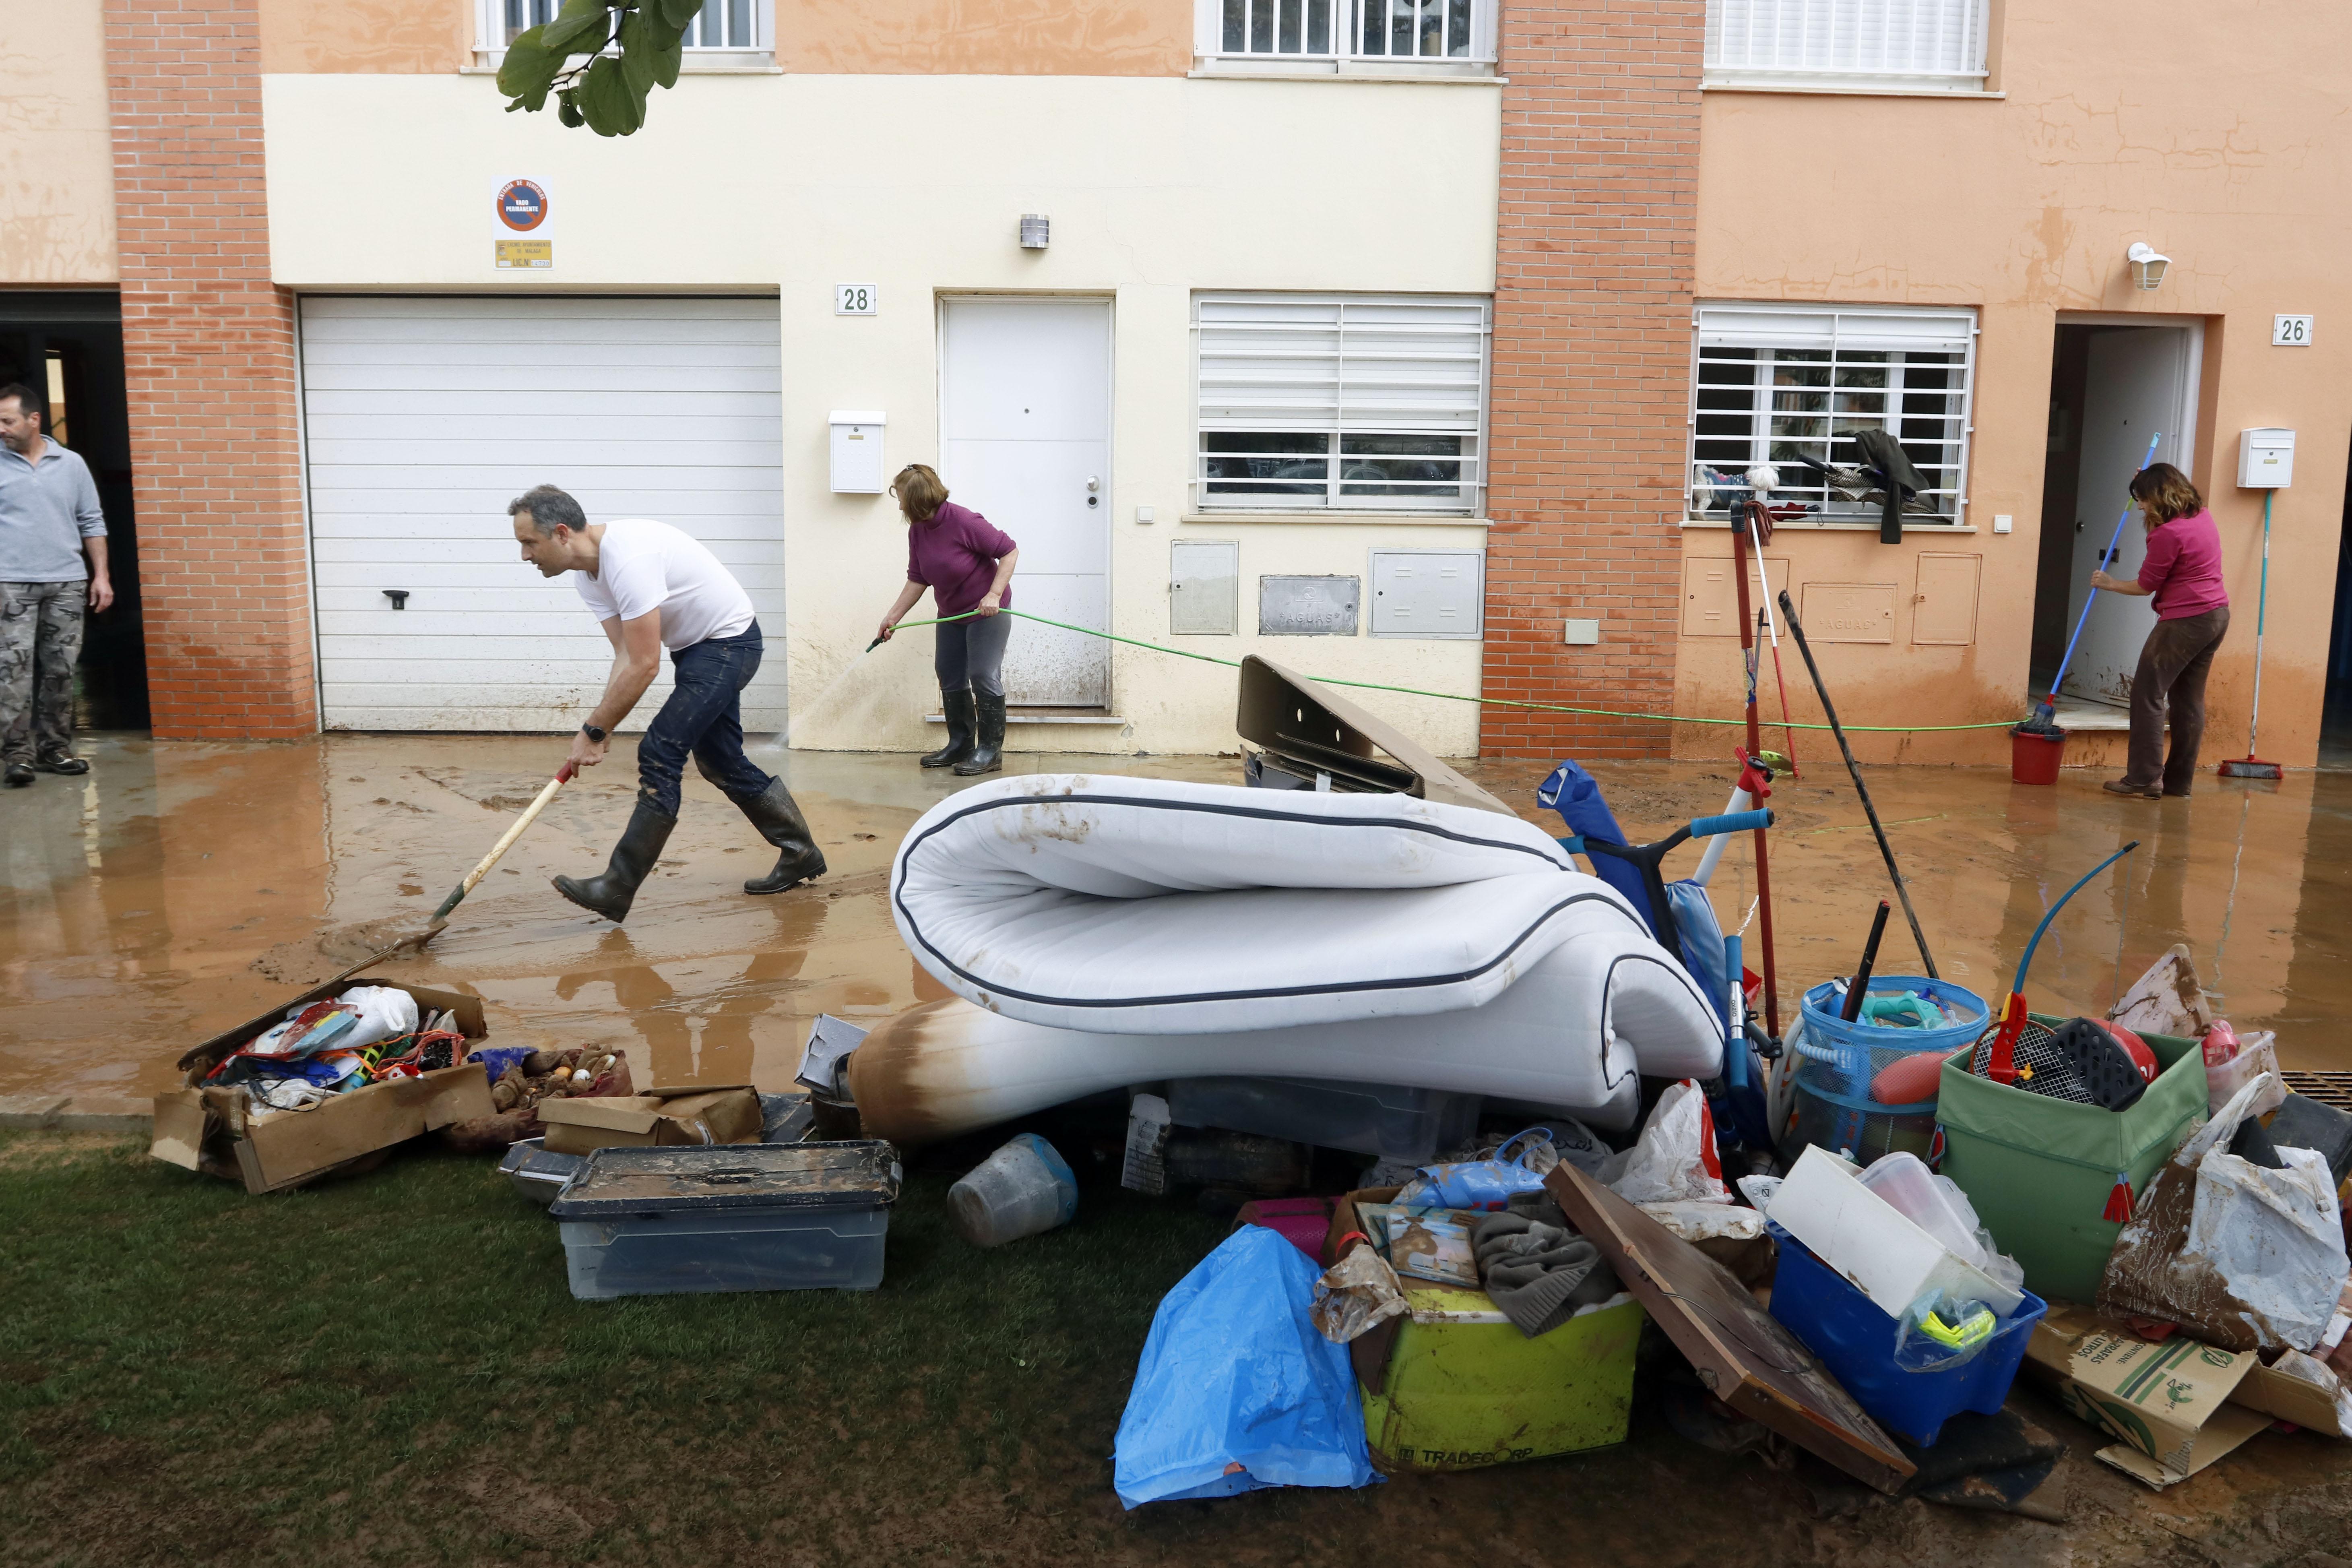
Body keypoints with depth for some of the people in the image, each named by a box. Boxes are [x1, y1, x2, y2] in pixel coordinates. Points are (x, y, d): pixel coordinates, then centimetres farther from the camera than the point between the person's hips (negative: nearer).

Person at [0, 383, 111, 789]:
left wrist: (100, 575, 6)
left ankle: (54, 748, 12)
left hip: (67, 583, 2)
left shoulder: (72, 464, 8)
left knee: (60, 670, 5)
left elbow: (91, 523, 12)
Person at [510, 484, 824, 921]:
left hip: (727, 642, -10)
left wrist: (594, 729, -21)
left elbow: (643, 667, -29)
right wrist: (601, 728, -14)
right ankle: (800, 854, 28)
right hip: (698, 647, 10)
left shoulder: (628, 557, -31)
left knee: (659, 754, -14)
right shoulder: (588, 573, 0)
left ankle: (617, 889, -11)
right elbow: (626, 657, -3)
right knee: (720, 762, 15)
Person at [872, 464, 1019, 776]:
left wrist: (994, 594, -28)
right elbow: (917, 579, 5)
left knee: (984, 677, -11)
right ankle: (960, 745, 21)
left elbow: (1009, 551, -21)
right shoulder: (917, 531, -2)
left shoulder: (965, 522, -24)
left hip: (986, 611, -8)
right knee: (950, 677, 10)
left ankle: (991, 750, -4)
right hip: (951, 613, 8)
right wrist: (893, 616, 2)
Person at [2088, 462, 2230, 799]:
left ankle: (2144, 779, -3)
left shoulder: (2168, 533, -18)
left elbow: (2146, 585, -8)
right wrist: (2145, 483, 30)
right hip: (2217, 616, 9)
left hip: (2184, 622, -9)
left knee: (2148, 694, -2)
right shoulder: (2202, 516, 9)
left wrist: (2110, 584, 10)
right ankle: (2179, 781, 15)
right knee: (2189, 701, 11)